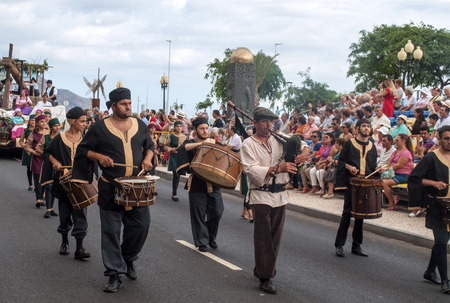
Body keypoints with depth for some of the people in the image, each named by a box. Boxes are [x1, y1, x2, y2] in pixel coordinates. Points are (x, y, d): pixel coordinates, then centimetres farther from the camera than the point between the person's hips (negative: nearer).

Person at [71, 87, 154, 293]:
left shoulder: (140, 125, 8)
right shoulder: (100, 128, -3)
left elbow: (149, 145, 21)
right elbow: (83, 149, 3)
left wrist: (147, 158, 1)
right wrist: (99, 157, -14)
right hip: (110, 189, -3)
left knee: (141, 226, 3)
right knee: (111, 231, -2)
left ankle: (128, 260, 29)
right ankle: (115, 274, 7)